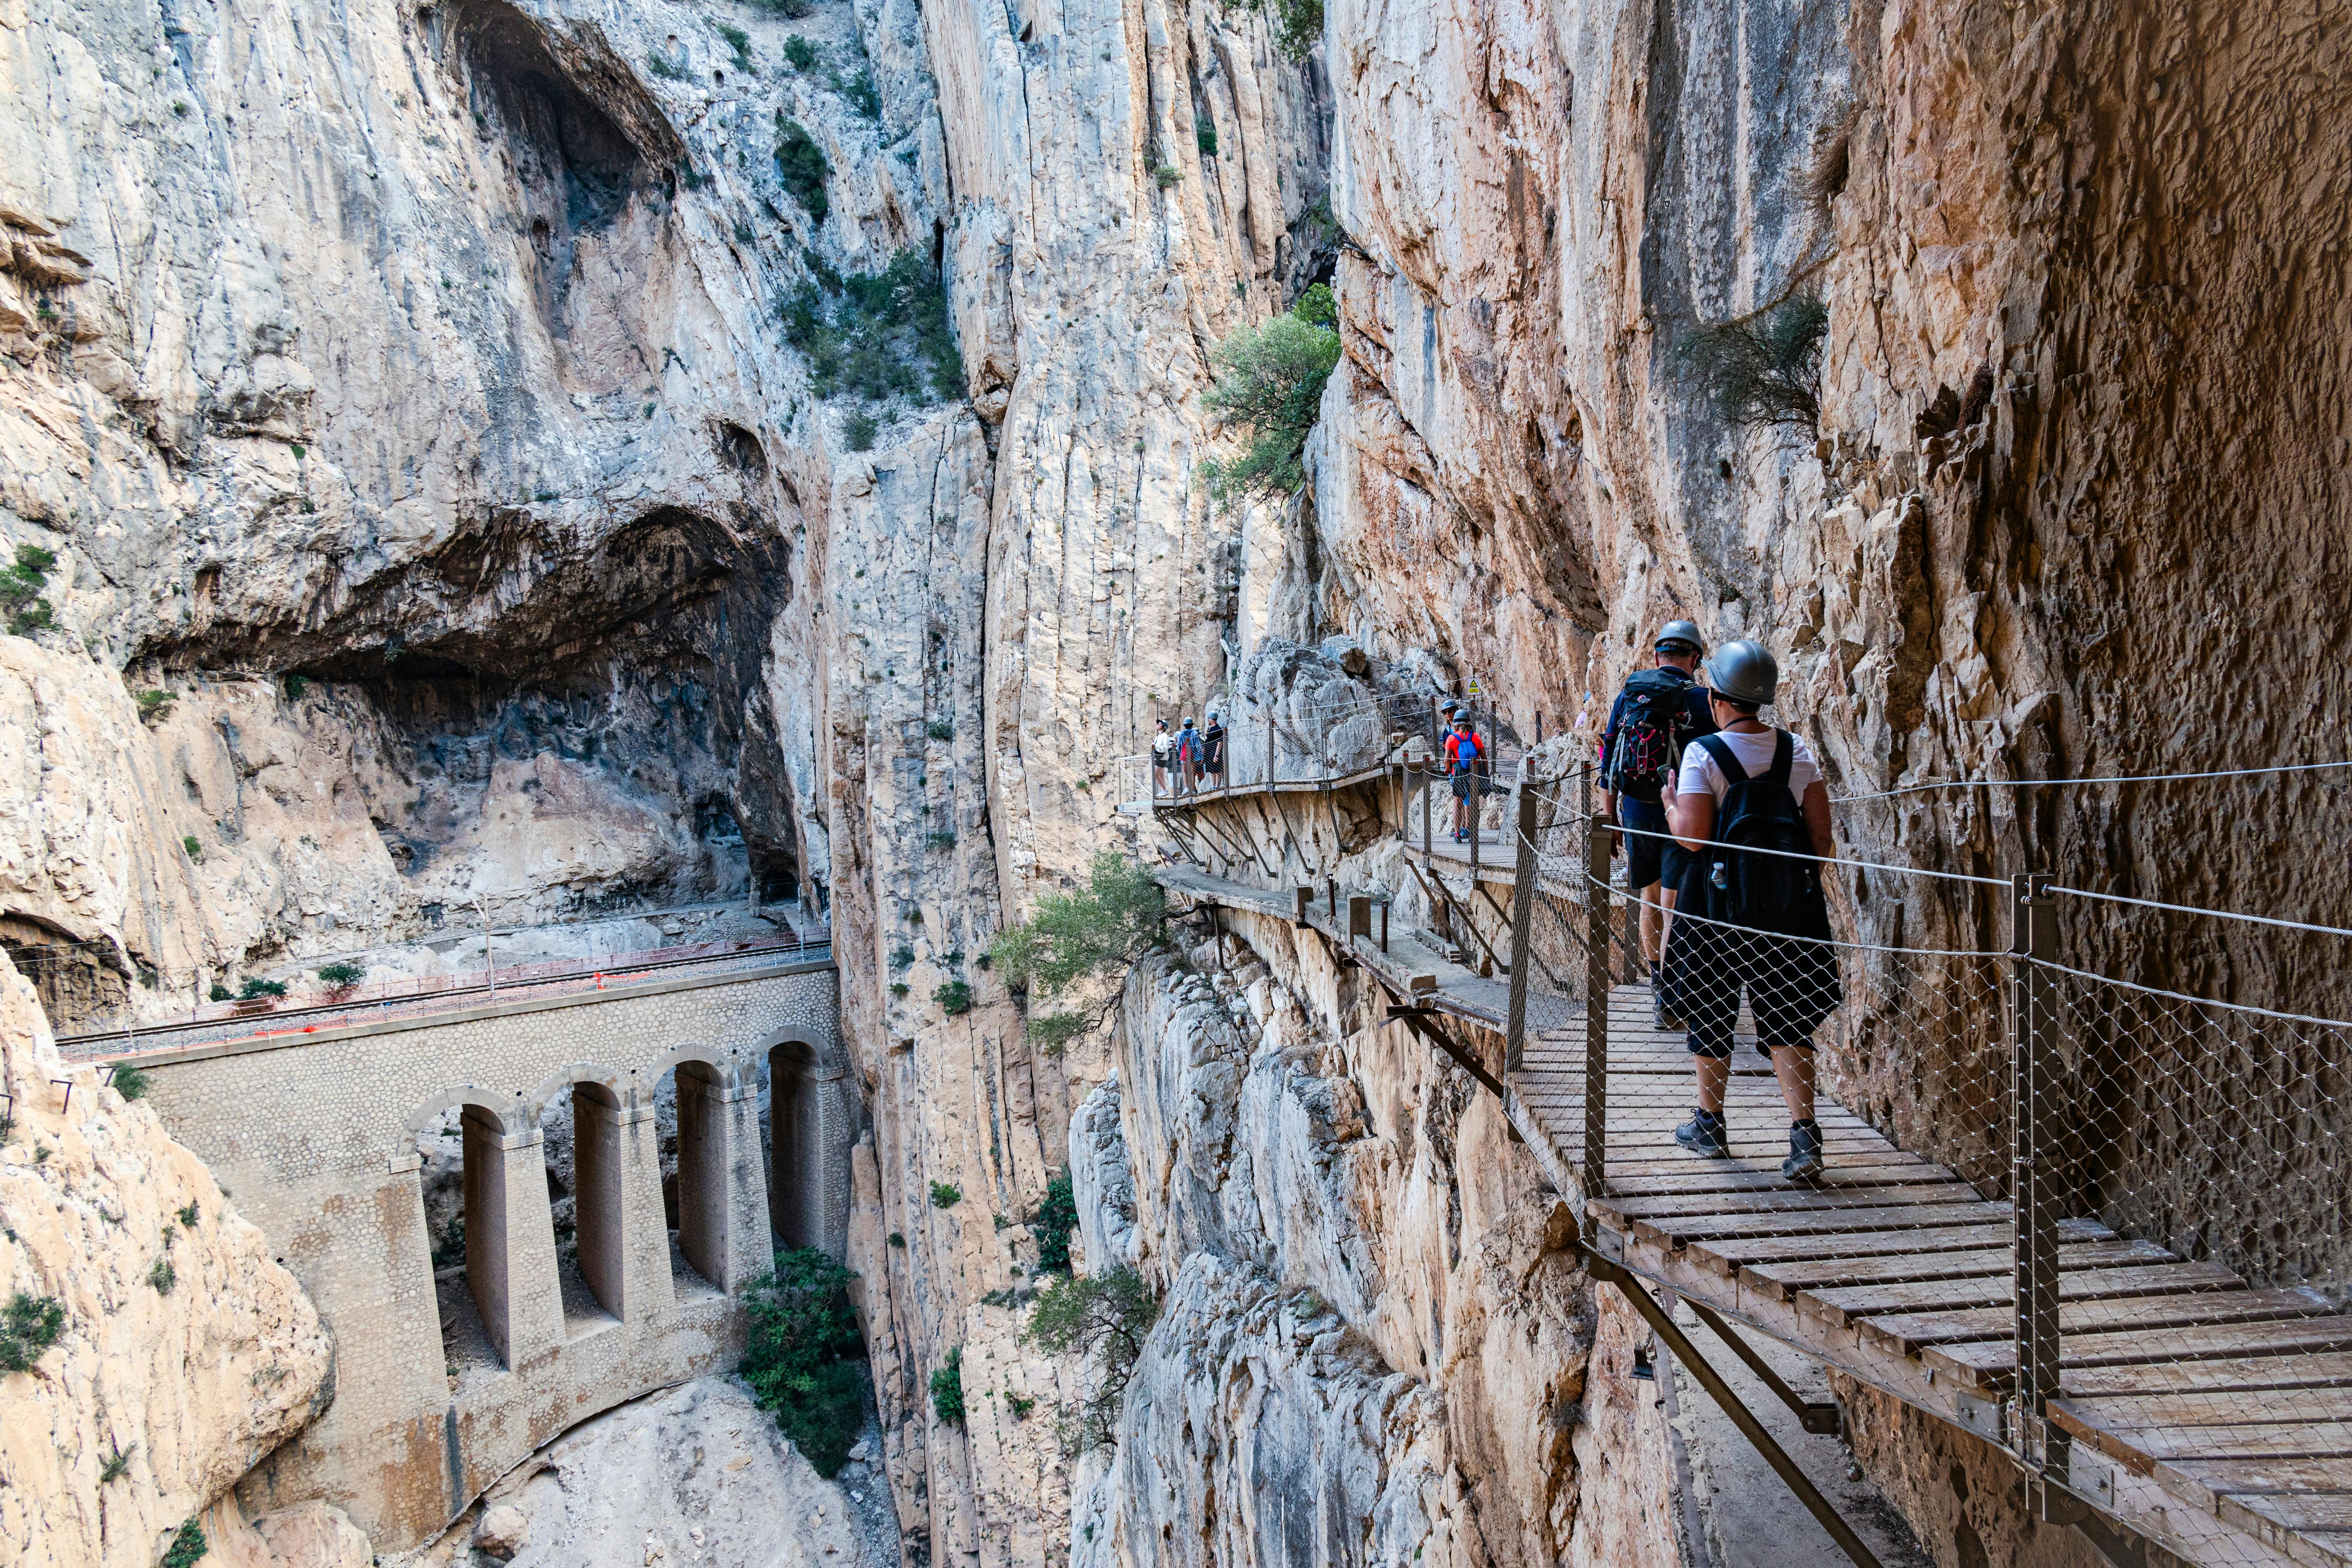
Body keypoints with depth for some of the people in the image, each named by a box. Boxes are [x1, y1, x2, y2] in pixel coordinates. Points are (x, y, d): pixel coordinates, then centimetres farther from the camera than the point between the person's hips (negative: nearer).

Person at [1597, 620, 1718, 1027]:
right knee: (1674, 905, -2)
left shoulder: (1627, 694, 6)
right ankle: (1666, 1001, -3)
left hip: (1634, 811, 5)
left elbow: (1608, 761, 9)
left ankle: (1657, 978, 33)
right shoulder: (1698, 699, -7)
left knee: (1651, 898, 20)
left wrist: (1609, 818, 15)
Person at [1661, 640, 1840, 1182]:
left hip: (1719, 903, -3)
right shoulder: (1798, 752, 2)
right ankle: (1803, 1134, -2)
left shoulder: (1703, 754, -11)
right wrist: (1802, 884, 16)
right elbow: (1821, 833, 2)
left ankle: (1710, 1125, 24)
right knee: (1785, 1020, 9)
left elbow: (1691, 836, -16)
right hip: (1788, 907, 3)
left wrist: (1670, 805, 3)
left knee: (1711, 1015, 13)